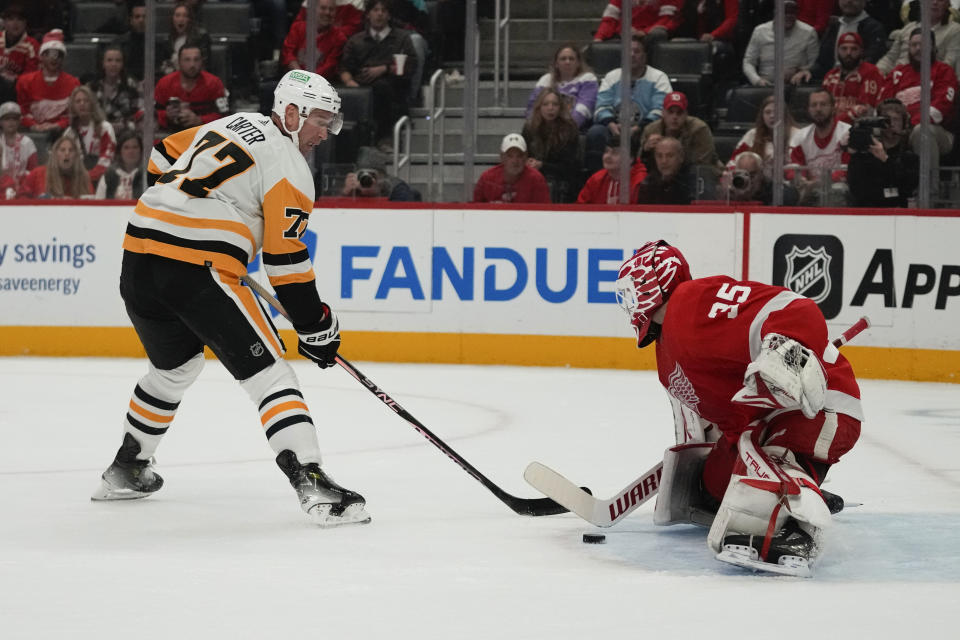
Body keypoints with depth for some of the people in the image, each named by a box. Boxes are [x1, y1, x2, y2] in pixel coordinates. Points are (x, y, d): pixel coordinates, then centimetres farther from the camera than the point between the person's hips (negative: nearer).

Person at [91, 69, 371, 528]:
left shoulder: (236, 123, 20)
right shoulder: (288, 167, -3)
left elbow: (162, 158, 28)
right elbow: (286, 262, -7)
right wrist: (315, 326, 0)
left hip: (137, 257, 8)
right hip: (199, 268, -8)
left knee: (175, 366, 29)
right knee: (266, 372, -7)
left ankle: (125, 471, 39)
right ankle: (311, 483, -19)